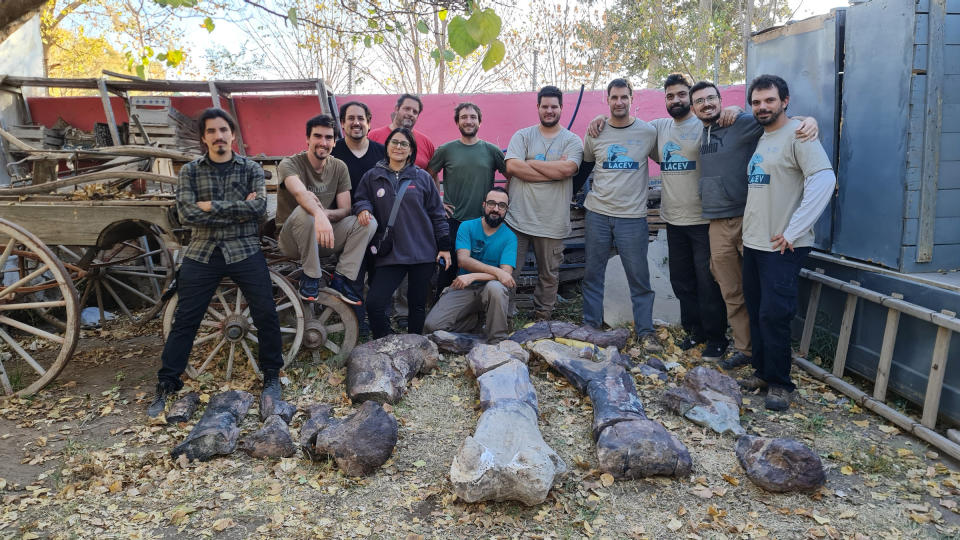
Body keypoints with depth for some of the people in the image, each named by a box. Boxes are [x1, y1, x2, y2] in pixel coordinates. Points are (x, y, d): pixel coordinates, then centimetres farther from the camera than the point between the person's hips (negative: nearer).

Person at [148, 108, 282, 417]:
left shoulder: (251, 169, 5)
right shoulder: (190, 171, 7)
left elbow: (259, 207, -11)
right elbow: (187, 214, -8)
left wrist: (213, 207, -14)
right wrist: (238, 210, -12)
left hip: (245, 251, -1)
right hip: (202, 253, 1)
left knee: (266, 314, -4)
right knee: (185, 321, 2)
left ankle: (271, 375, 15)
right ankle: (166, 386, 14)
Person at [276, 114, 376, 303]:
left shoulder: (339, 167, 3)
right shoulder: (289, 164, -12)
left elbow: (345, 210, -3)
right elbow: (300, 193, -35)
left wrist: (327, 213, -27)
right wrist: (319, 215, -56)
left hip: (324, 238, 4)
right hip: (292, 240, -4)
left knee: (368, 222, -18)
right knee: (304, 212, -37)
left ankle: (341, 278, -13)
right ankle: (310, 276, -19)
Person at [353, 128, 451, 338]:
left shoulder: (423, 177, 7)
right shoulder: (372, 177, 8)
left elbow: (437, 213, 9)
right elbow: (361, 200, 17)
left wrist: (444, 247, 4)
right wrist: (363, 208, -8)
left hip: (422, 252, 0)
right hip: (390, 255, 0)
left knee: (418, 305, 8)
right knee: (374, 304, -11)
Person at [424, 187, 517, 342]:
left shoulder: (509, 237, -2)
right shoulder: (467, 227, 1)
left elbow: (506, 273, -14)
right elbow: (463, 259, -14)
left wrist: (473, 276, -24)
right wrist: (496, 271, -25)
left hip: (489, 286, -1)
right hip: (464, 288, 2)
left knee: (495, 287, -39)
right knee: (432, 325, -18)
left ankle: (497, 343, -20)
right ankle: (475, 320, 10)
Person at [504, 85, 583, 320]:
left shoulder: (572, 141, 6)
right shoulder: (522, 136, 7)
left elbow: (567, 168, -14)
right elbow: (512, 166, -11)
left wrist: (531, 162, -7)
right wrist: (554, 170, -11)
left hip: (552, 222, 1)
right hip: (517, 218, 0)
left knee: (549, 276, 10)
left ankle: (542, 318, 25)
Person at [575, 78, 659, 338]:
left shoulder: (648, 132, 0)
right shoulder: (595, 133, 6)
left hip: (633, 216, -2)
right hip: (598, 213, 2)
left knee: (639, 277, 1)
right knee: (592, 275, 8)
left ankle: (645, 332, 12)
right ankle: (590, 327, 19)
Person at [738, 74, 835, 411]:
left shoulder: (797, 134, -10)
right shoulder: (759, 139, 14)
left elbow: (824, 180, -21)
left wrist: (793, 231, -21)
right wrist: (747, 230, 12)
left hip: (782, 247, -8)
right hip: (753, 242, 8)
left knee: (774, 315, -6)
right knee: (756, 312, 13)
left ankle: (779, 383, 8)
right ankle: (762, 371, 26)